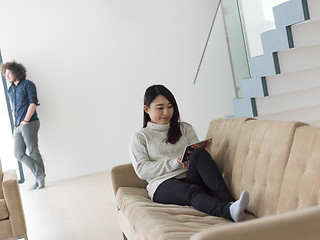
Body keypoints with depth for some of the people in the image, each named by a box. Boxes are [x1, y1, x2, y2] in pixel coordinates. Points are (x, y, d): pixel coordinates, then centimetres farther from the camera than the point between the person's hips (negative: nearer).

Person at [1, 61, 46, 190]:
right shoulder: (11, 90, 20)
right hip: (18, 126, 7)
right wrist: (15, 124, 14)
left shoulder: (28, 84, 0)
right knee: (19, 154, 1)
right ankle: (39, 175, 4)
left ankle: (40, 179, 2)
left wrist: (26, 120, -15)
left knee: (33, 151, -5)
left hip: (29, 124, -7)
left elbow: (33, 103, -10)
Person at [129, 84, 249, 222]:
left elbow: (198, 154, 16)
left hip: (190, 178, 3)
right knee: (192, 191, -37)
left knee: (199, 153, -30)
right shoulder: (140, 137, 15)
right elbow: (141, 170, 1)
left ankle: (228, 201, -46)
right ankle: (229, 211, -66)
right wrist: (176, 162, -10)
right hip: (163, 185, -3)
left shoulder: (185, 128, 25)